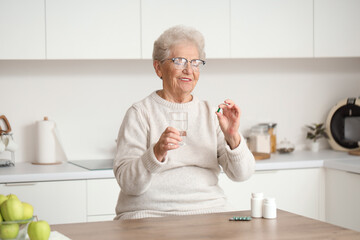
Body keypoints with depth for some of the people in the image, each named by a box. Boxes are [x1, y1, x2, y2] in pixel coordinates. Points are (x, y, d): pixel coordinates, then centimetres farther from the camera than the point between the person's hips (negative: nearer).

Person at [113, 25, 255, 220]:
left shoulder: (211, 113, 15)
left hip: (208, 211, 4)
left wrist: (233, 137, -11)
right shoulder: (140, 114, 3)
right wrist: (157, 152, -23)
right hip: (151, 213, -3)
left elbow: (241, 174, 7)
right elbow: (128, 183, -7)